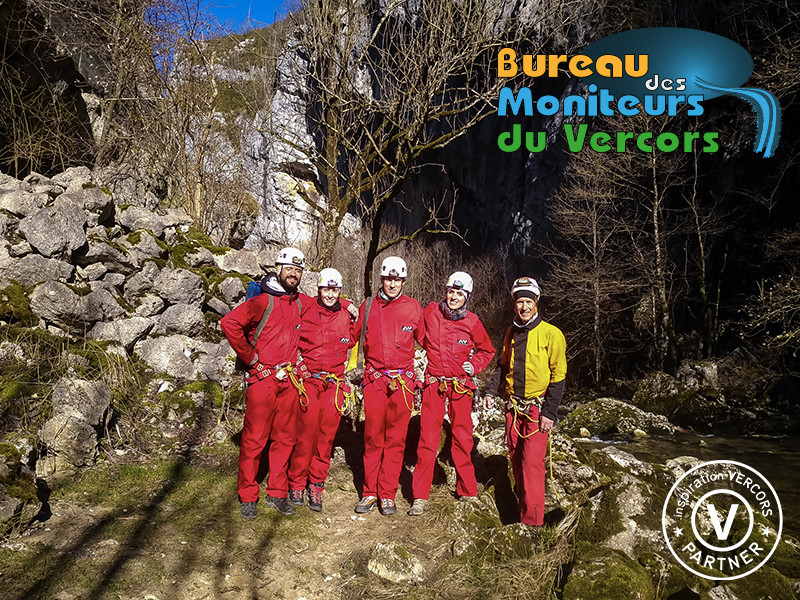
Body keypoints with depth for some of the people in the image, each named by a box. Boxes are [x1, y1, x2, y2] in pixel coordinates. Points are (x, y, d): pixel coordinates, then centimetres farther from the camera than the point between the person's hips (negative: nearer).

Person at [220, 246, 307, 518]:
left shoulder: (300, 303, 12)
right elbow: (229, 323, -19)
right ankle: (248, 497, 13)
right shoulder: (262, 301, -9)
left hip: (289, 380, 6)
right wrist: (250, 358, -14)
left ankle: (276, 494, 23)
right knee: (254, 440, 0)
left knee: (285, 438, 10)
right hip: (262, 378, -6)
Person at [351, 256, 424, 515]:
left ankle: (388, 494, 13)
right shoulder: (368, 306, 7)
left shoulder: (413, 308, 5)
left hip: (403, 381, 0)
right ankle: (370, 492, 15)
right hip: (374, 379, 1)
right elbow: (357, 339, 18)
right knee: (373, 437, 3)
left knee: (396, 438, 3)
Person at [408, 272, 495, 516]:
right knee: (428, 438, -3)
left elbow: (487, 350, 14)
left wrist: (474, 364, -1)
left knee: (462, 438, 7)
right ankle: (420, 497, 6)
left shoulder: (472, 322, -1)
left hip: (460, 386, 0)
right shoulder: (431, 311, 0)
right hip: (434, 384, 0)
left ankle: (467, 490, 24)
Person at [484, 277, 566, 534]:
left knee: (532, 461, -11)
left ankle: (531, 522, -6)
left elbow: (558, 375, -8)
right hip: (513, 406, 6)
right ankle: (524, 500, 31)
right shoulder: (511, 333, 9)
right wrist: (492, 389, 6)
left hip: (537, 408, -5)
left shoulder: (551, 334, -9)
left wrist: (549, 412, -12)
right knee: (515, 457, 11)